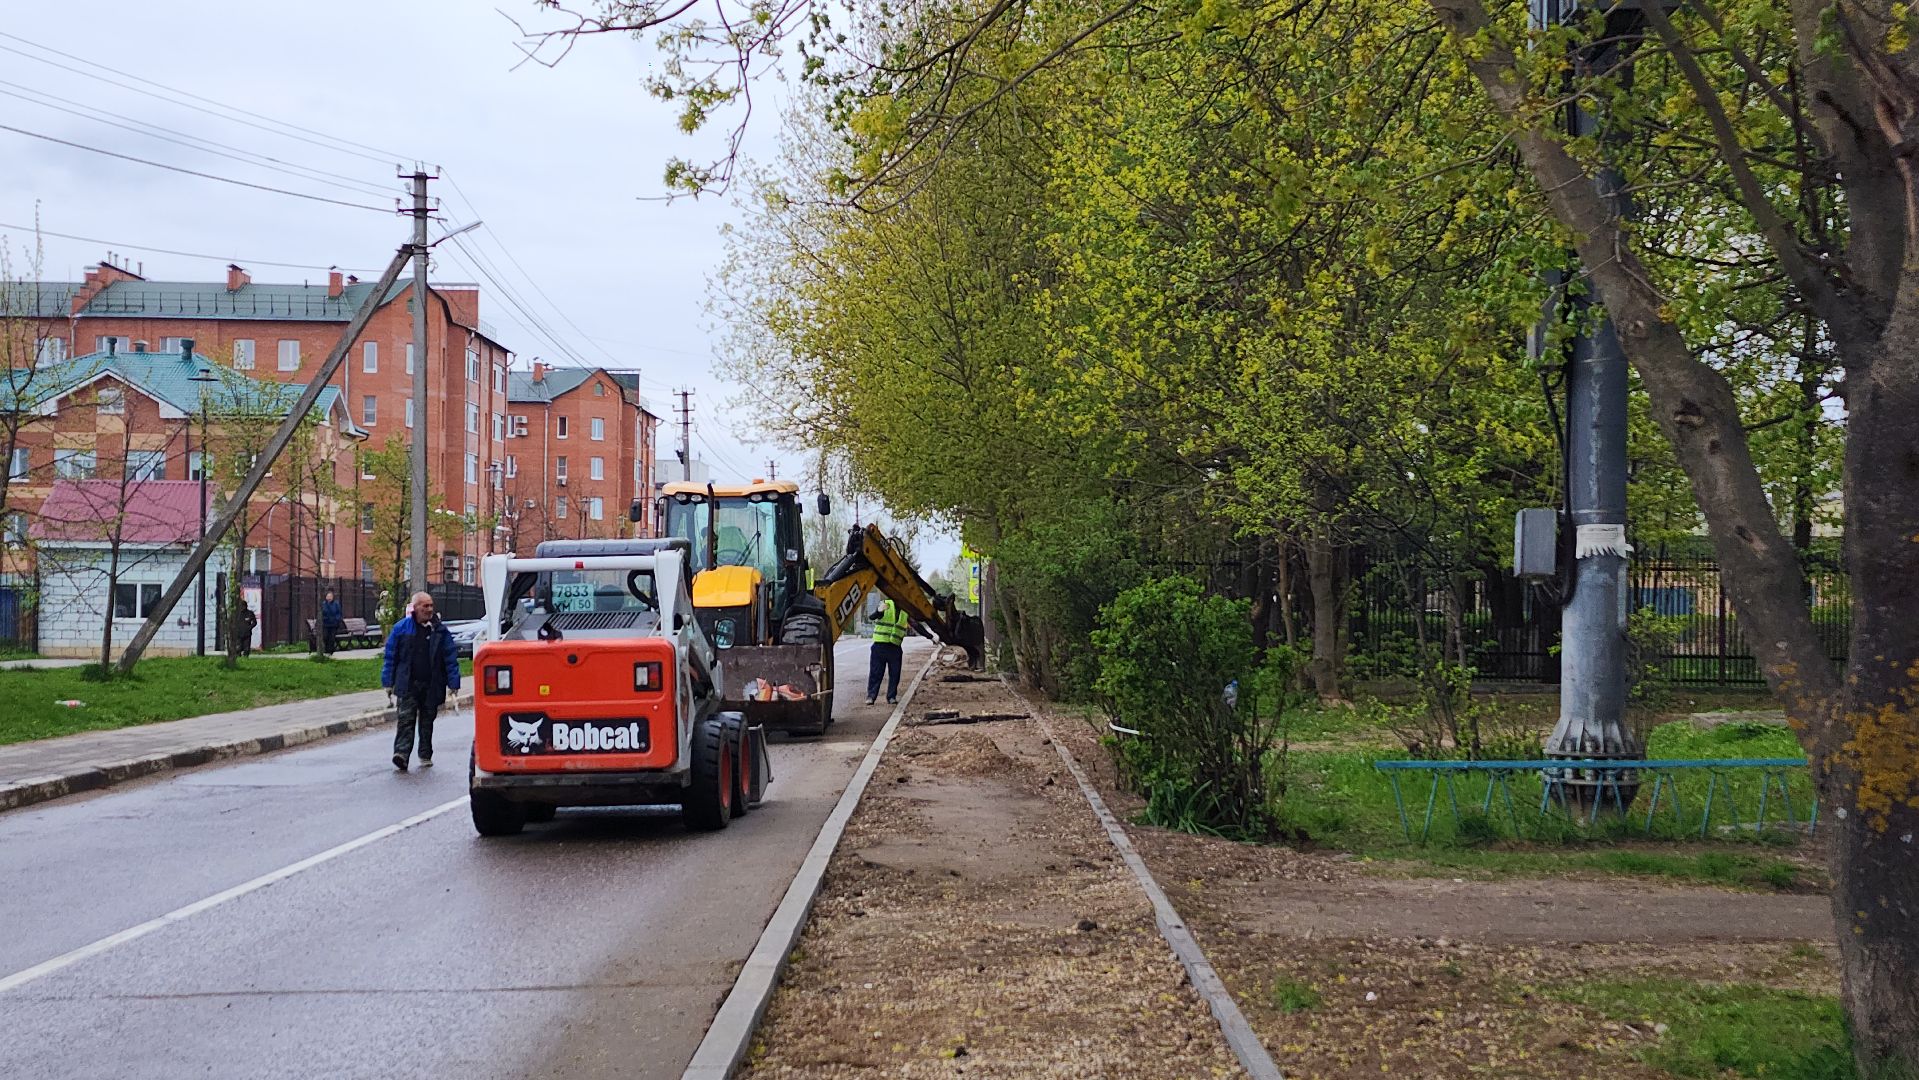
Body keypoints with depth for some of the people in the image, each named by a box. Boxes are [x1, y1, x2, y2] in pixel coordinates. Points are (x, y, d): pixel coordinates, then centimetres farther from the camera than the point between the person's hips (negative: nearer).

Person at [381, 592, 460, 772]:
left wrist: (453, 683, -5)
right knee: (406, 719, -13)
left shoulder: (440, 630, 2)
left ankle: (426, 755, 21)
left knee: (427, 721, 11)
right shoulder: (401, 629, 1)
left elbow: (451, 657, 1)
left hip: (431, 685, 1)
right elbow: (391, 656, 5)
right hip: (407, 684, -1)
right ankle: (401, 752, -22)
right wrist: (389, 683, 3)